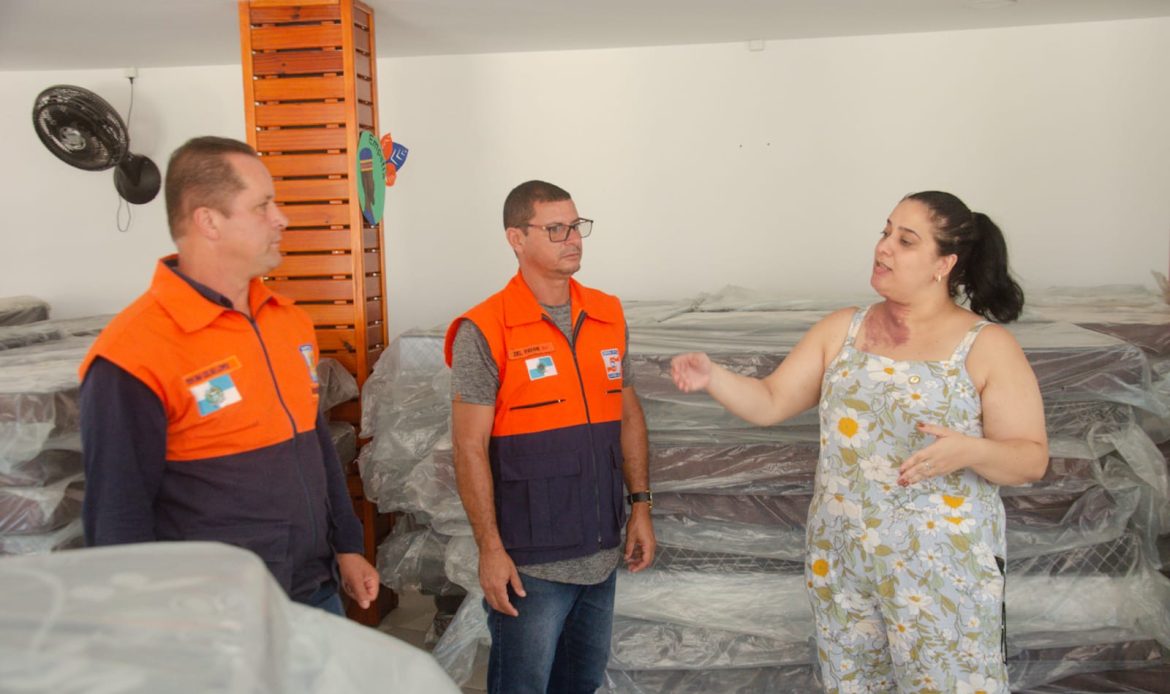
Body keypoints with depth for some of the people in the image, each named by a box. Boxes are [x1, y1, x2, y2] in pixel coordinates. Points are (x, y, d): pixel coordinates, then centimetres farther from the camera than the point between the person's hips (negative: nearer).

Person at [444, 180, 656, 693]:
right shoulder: (484, 331, -12)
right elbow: (469, 448, -13)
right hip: (530, 560, -5)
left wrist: (641, 504, 8)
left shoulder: (608, 316, 5)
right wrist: (490, 549, -15)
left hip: (600, 551, 6)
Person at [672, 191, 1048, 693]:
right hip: (841, 560, 4)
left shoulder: (989, 347, -7)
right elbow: (770, 403, 2)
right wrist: (712, 377, -16)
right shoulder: (841, 329, 4)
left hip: (943, 571, -3)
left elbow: (1032, 459, -6)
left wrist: (969, 451, -26)